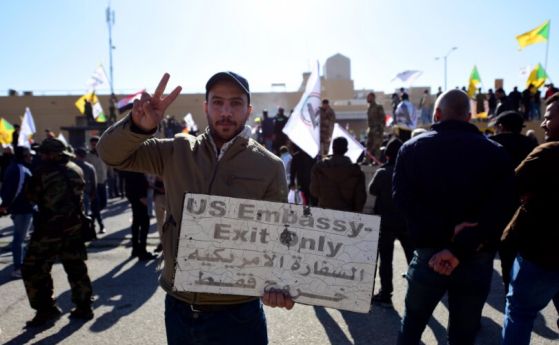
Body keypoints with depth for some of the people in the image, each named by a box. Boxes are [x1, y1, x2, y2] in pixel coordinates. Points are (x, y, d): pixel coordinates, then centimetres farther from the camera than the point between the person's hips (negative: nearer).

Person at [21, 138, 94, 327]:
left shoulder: (43, 170, -10)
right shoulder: (76, 170, 5)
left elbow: (32, 195, 1)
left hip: (50, 227, -6)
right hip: (74, 226, 6)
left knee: (33, 269, 7)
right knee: (77, 268, 13)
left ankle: (46, 309, 5)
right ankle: (84, 307, 17)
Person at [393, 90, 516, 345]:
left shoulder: (412, 148, 1)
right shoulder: (495, 152, 1)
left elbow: (404, 199, -12)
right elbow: (501, 208, -13)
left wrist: (446, 230, -15)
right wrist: (461, 248, -18)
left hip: (429, 253, 0)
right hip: (476, 258, 1)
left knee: (413, 321, 21)